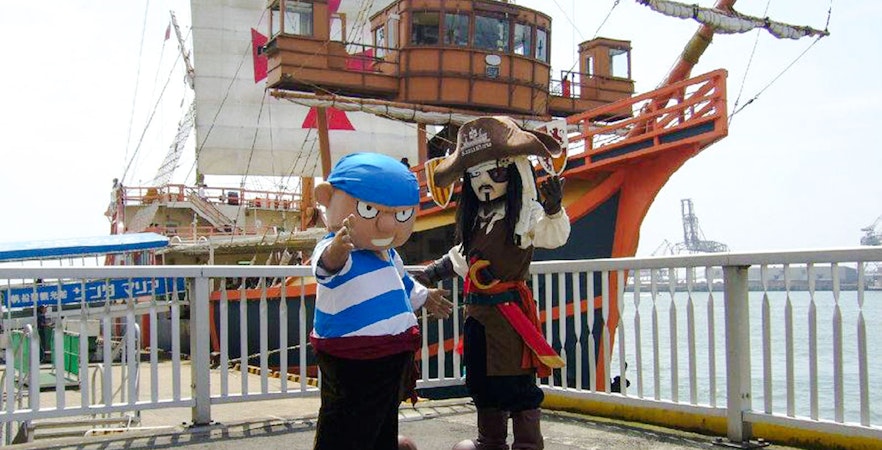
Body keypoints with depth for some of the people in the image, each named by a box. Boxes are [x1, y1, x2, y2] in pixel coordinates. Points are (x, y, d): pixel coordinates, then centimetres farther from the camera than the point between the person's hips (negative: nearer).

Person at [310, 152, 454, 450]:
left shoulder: (388, 255, 6)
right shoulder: (334, 251, -22)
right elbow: (326, 264, -46)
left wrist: (423, 297, 41)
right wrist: (334, 254, -68)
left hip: (393, 356, 9)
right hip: (350, 366, -8)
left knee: (386, 424, 26)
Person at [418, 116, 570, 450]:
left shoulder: (525, 212, -10)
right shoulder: (475, 218, 12)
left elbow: (554, 236, -28)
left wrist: (553, 209, -46)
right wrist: (436, 271, 22)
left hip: (510, 309, -8)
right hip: (477, 308, 8)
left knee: (516, 382, -2)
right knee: (481, 379, 17)